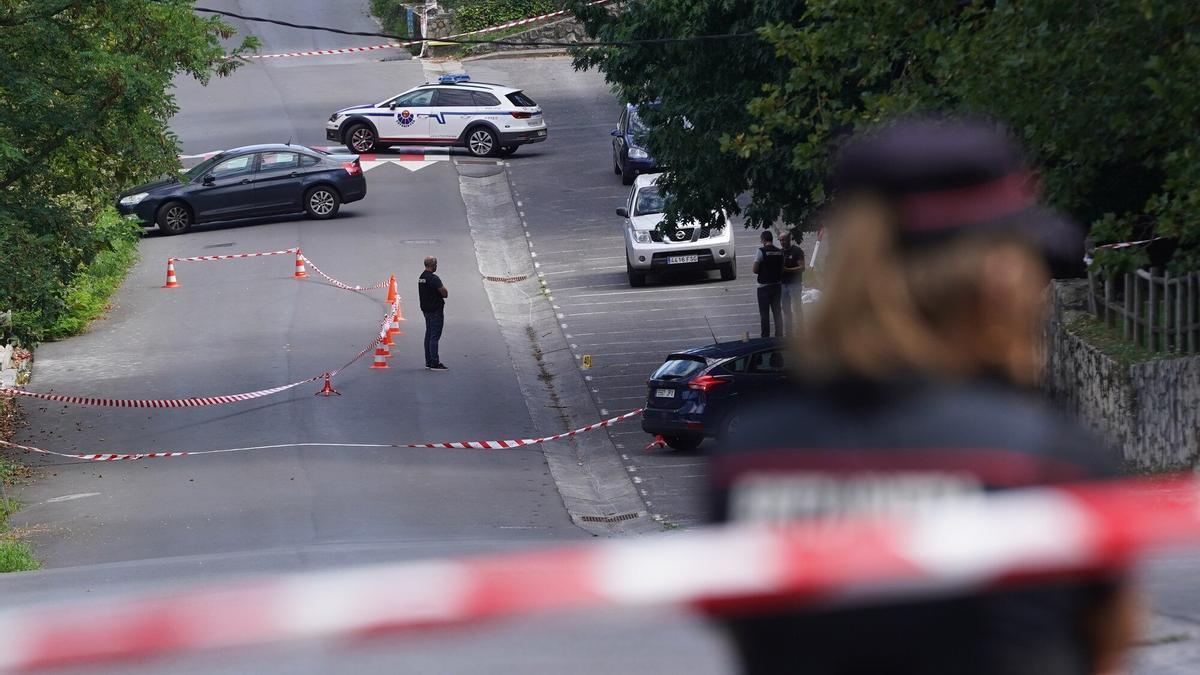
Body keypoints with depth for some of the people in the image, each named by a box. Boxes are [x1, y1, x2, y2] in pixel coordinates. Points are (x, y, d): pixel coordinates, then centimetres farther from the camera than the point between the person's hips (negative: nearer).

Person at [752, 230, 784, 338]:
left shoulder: (761, 251, -14)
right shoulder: (780, 252, 3)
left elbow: (755, 270, -14)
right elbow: (782, 269, 8)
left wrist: (761, 271, 5)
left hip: (764, 286, -5)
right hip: (777, 285, 5)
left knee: (764, 314, 1)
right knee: (777, 313, 12)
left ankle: (765, 336, 0)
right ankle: (779, 336, 14)